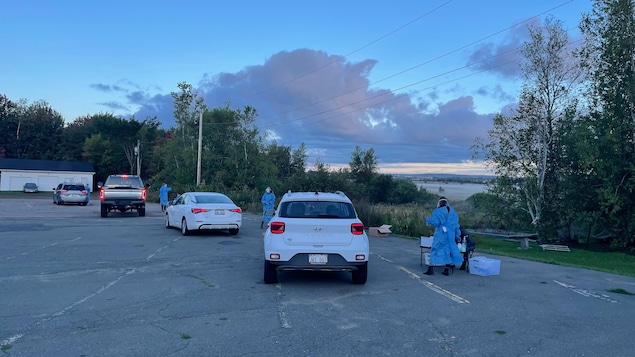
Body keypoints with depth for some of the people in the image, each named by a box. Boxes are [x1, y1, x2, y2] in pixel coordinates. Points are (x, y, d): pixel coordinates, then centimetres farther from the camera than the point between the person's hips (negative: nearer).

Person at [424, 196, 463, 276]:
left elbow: (435, 222, -15)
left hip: (440, 235, -4)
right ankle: (447, 269, 12)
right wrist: (457, 236, 14)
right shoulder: (453, 212, 8)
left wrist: (428, 219, 2)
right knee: (447, 251, 11)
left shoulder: (437, 212, -9)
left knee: (435, 250, 3)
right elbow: (456, 225, 9)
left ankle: (431, 269, 1)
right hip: (450, 235, 4)